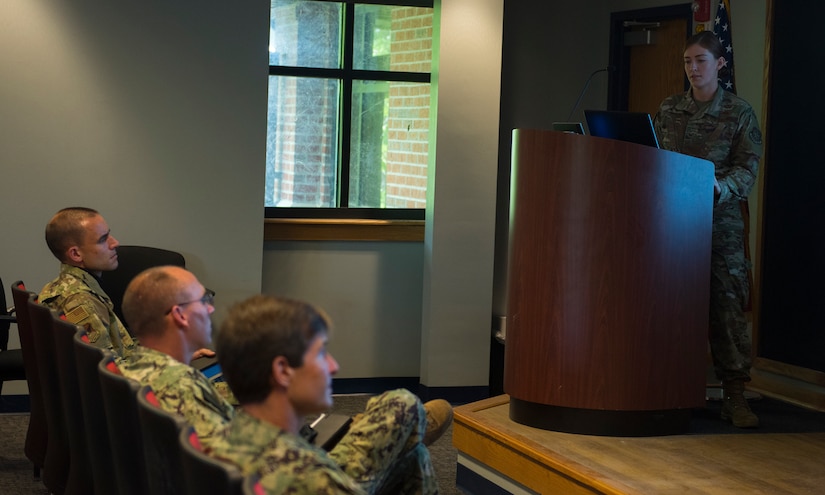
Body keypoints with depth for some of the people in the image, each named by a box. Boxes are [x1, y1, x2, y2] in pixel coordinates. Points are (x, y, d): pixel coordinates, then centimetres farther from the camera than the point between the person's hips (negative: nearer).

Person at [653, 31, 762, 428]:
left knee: (728, 303, -7)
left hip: (721, 220, -3)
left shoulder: (739, 112, 3)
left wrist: (719, 188, -22)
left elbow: (747, 168, -4)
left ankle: (735, 396, -3)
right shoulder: (668, 109, 12)